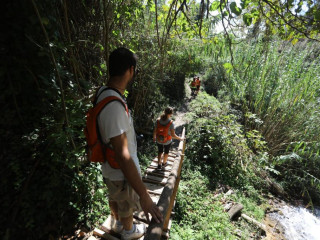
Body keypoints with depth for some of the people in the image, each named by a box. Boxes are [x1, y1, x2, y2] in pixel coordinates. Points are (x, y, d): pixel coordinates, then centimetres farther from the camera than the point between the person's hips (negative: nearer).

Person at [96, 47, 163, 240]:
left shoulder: (105, 93, -7)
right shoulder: (113, 105, -37)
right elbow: (122, 156, -36)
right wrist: (144, 195, -29)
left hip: (111, 168, 8)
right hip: (122, 172, -8)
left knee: (115, 199, 33)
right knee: (127, 206, 23)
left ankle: (117, 224, 62)